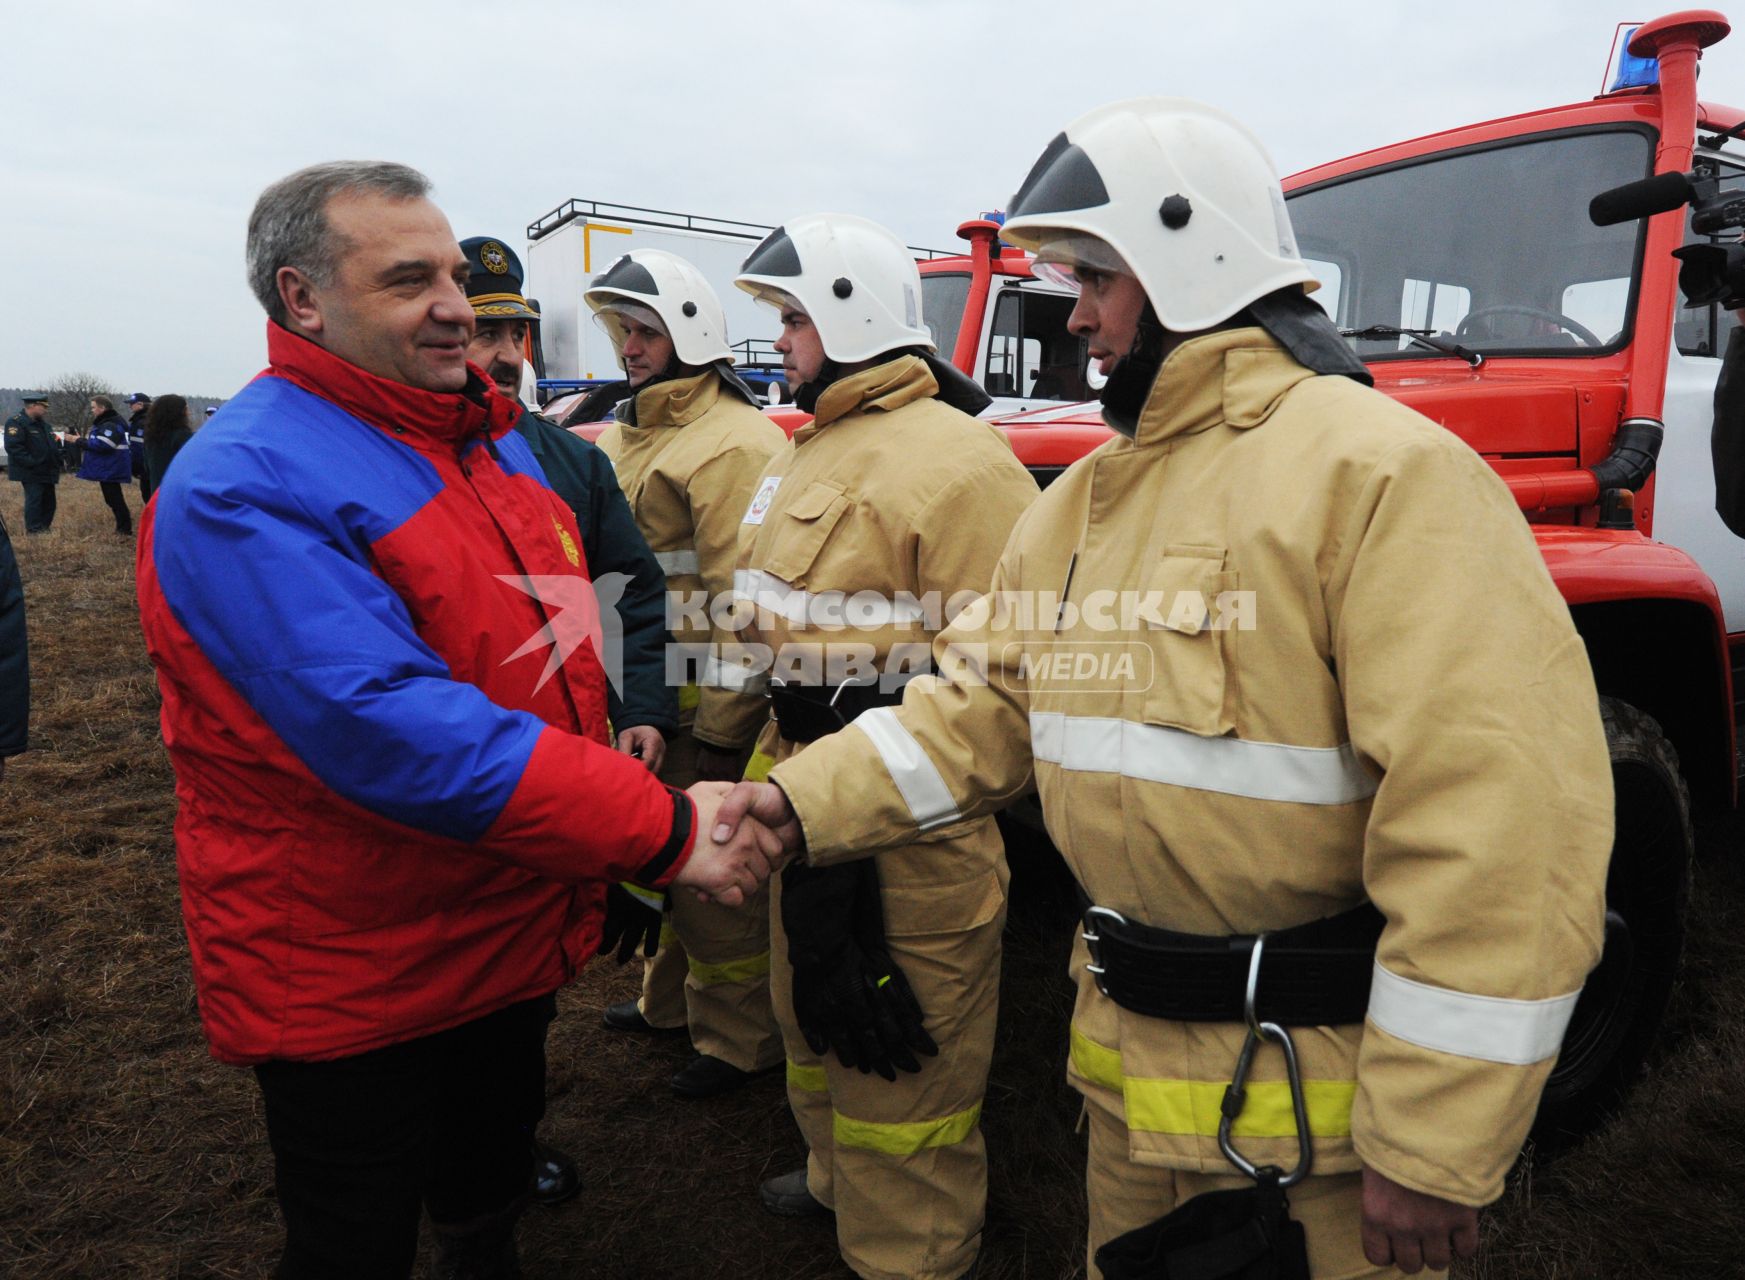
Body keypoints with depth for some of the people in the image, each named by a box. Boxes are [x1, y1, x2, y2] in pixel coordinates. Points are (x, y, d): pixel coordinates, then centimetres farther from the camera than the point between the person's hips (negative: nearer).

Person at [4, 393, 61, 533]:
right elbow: (13, 447, -22)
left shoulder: (43, 424, 16)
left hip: (46, 471, 9)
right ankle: (34, 531, -5)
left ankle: (45, 527, 22)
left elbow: (52, 445, 25)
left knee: (49, 501, 12)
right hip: (31, 472, -9)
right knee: (34, 500, -8)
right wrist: (32, 463, -25)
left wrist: (57, 461, 10)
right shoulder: (16, 422, -13)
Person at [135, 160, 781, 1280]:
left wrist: (603, 751, 4)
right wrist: (661, 829, -32)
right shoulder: (242, 489, -22)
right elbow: (389, 730, -33)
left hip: (517, 935, 7)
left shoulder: (496, 442, 5)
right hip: (349, 982, -7)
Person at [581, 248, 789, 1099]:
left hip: (700, 705, -9)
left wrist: (719, 728, -21)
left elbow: (744, 599, -21)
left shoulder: (734, 443, -15)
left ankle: (740, 1039, 20)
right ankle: (670, 1001, 41)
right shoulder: (622, 437, 16)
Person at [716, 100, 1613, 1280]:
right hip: (1134, 1053, 8)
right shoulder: (1087, 495, 7)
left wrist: (1434, 1150, -20)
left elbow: (1499, 814, -24)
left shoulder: (1382, 469, -20)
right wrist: (808, 802, -6)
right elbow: (986, 706, 8)